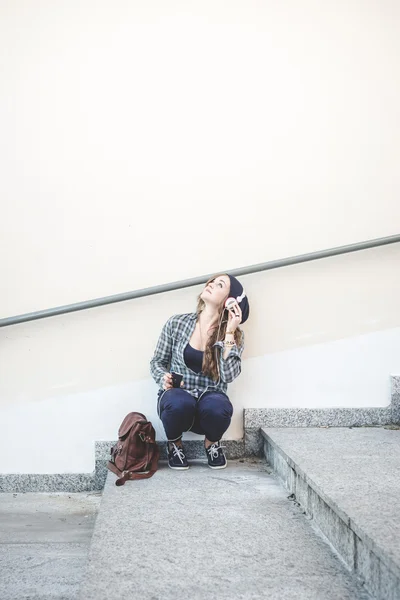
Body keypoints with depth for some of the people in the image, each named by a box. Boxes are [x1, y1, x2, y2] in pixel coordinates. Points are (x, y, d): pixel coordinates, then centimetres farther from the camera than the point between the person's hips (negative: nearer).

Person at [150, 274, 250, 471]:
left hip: (210, 399, 0)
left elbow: (228, 375, -18)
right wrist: (164, 378, -16)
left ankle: (212, 442, 2)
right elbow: (157, 362, 7)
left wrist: (229, 332, -20)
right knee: (179, 403, -38)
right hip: (177, 396, 0)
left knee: (218, 407, -37)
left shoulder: (234, 335, -3)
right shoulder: (177, 323, -3)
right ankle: (175, 444, -1)